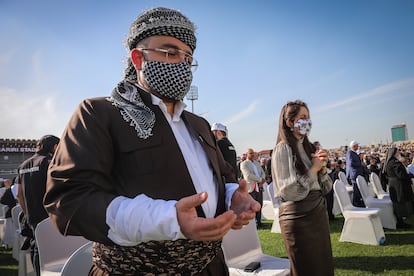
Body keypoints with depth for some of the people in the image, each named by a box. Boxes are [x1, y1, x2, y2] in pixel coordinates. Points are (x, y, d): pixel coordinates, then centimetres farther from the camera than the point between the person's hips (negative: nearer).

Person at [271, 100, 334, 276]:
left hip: (318, 213, 7)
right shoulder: (283, 148, -13)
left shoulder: (309, 147, 9)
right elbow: (290, 192, -21)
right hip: (298, 218, -7)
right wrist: (314, 168, -13)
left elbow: (326, 189, 11)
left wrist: (322, 167, -6)